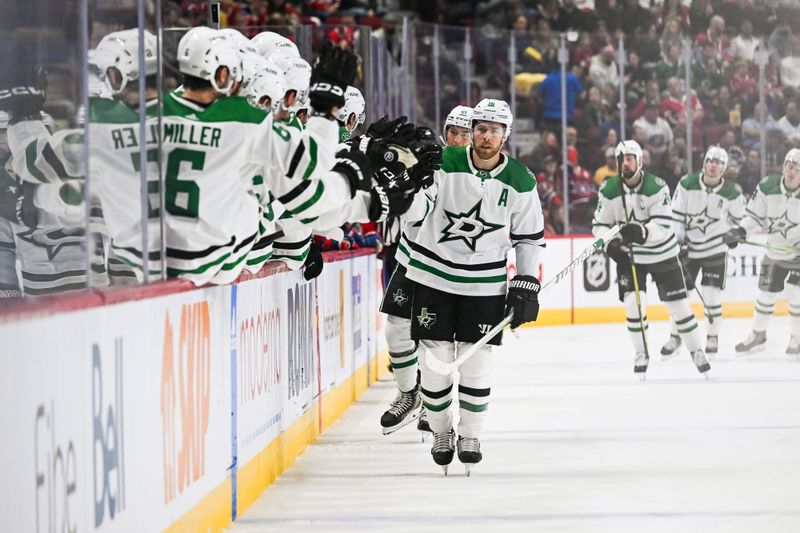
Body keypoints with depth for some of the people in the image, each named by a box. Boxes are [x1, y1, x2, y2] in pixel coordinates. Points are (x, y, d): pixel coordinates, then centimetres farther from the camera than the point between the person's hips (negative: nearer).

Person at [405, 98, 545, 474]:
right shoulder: (444, 163, -9)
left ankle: (470, 436, 18)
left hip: (486, 284, 1)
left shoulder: (519, 182, -4)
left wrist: (527, 286, -1)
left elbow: (530, 238, 4)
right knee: (435, 357, 0)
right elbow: (417, 209, -15)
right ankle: (441, 433, 19)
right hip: (434, 276, -1)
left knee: (477, 361, 1)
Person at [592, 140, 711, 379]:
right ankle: (641, 354, 2)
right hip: (629, 255, 1)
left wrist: (642, 232, -45)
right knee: (633, 302, -13)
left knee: (678, 303, 2)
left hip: (662, 253, -1)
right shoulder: (609, 190, -10)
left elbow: (663, 227, -25)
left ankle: (696, 350, 17)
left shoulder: (657, 187, -19)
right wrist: (610, 243, -23)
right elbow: (600, 224, -3)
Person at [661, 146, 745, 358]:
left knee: (711, 295, -6)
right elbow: (676, 215, -6)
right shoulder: (687, 184, -11)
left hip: (716, 248, -1)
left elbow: (738, 216, 8)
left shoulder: (731, 193, -11)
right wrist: (678, 241, -11)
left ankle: (713, 337, 12)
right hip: (688, 247, 1)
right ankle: (675, 337, 18)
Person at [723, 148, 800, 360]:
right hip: (775, 251, 4)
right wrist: (741, 231, -19)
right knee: (765, 293, 11)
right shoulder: (768, 187, -14)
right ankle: (758, 335, 30)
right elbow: (755, 215, -4)